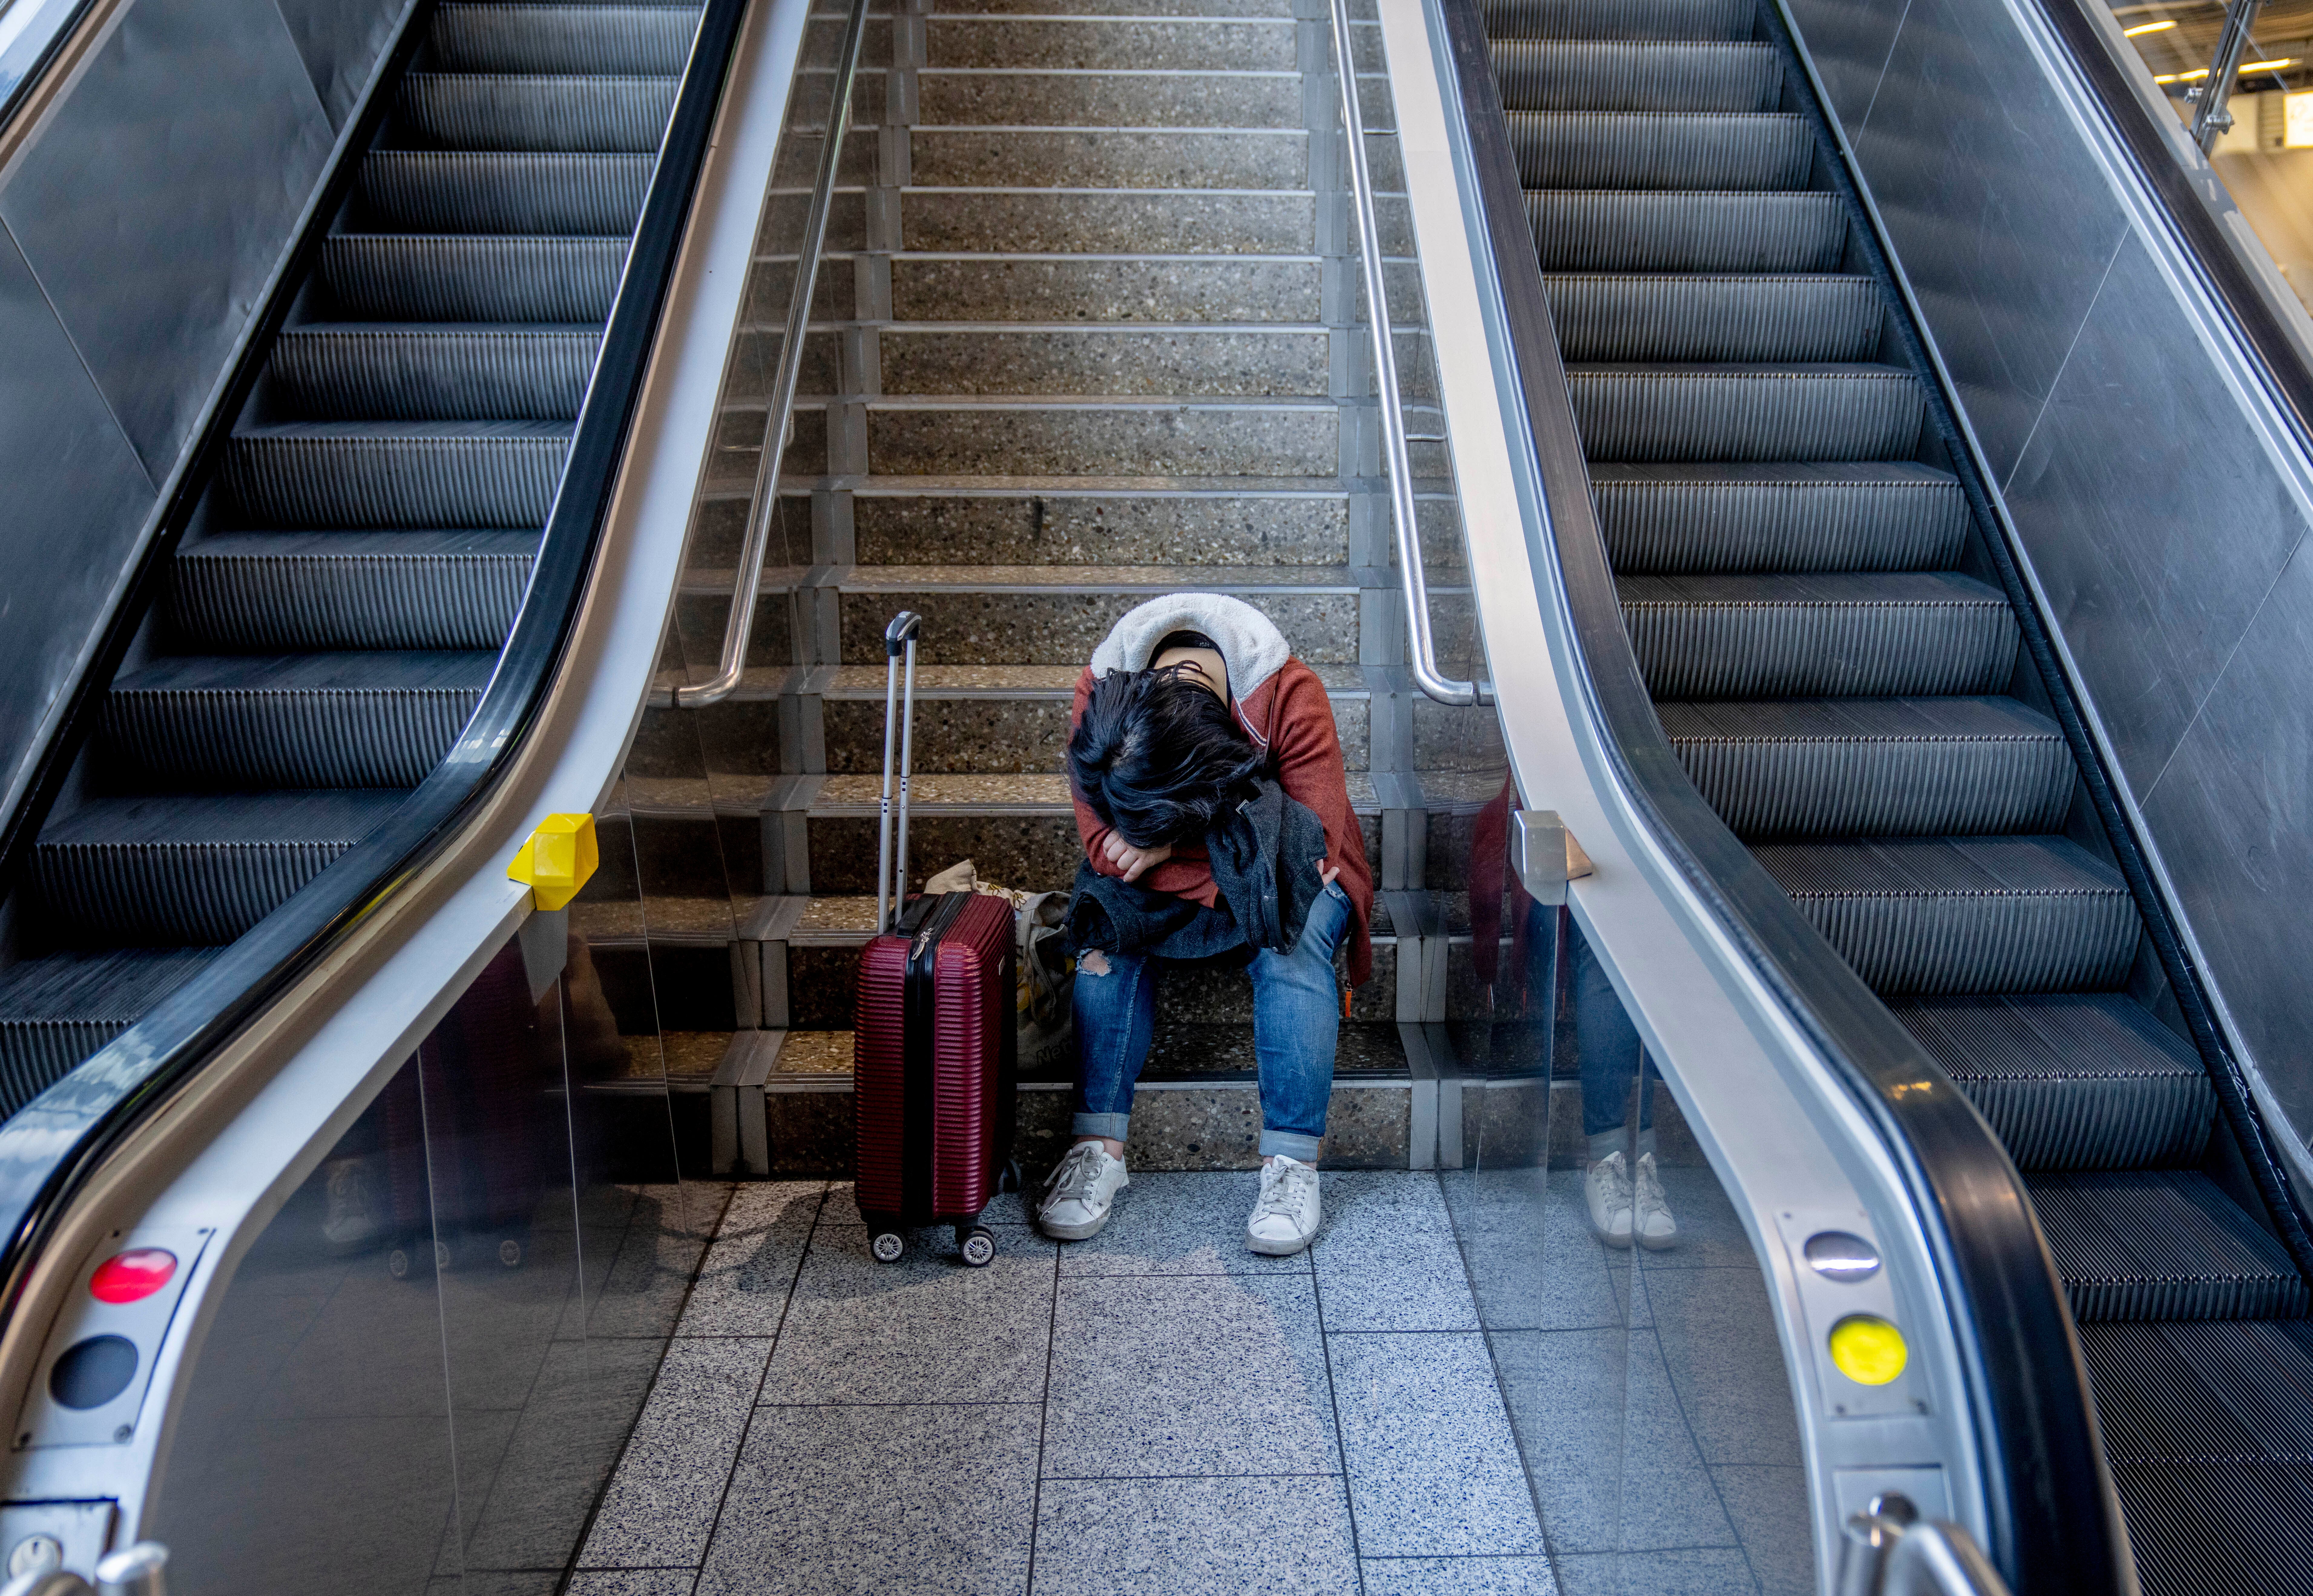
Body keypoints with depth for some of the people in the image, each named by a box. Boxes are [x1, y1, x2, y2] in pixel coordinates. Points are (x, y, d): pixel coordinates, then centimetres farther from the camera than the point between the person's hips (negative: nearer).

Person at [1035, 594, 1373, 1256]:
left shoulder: (1292, 694, -32)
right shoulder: (1099, 691, -24)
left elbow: (1315, 837, -29)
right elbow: (1104, 842, -21)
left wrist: (1170, 850, -31)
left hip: (1272, 870, -2)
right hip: (1166, 875, 2)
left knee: (1292, 940, -32)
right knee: (1108, 925, -27)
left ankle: (1292, 1164, -27)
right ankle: (1100, 1145, -23)